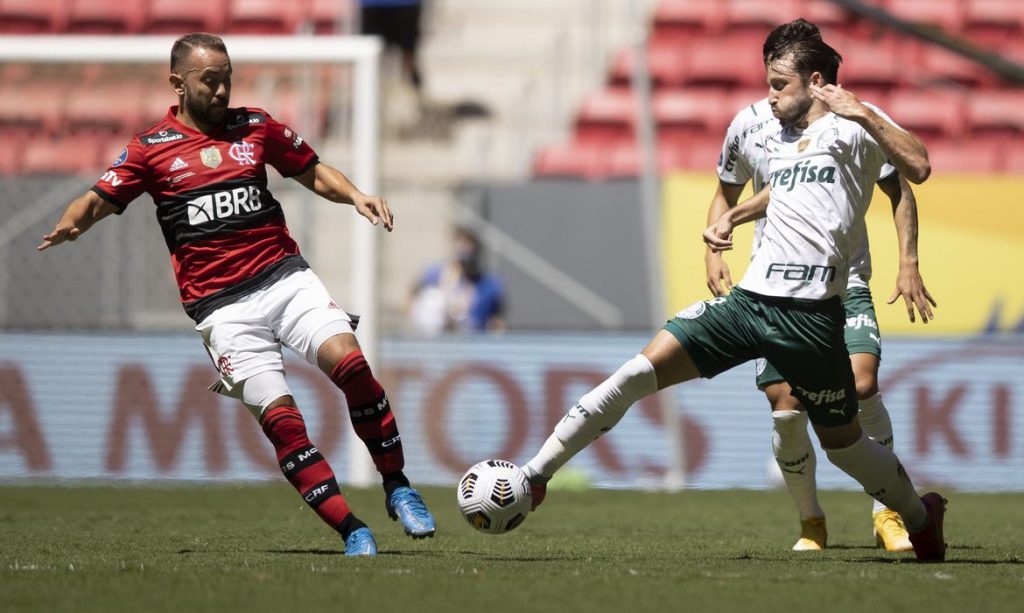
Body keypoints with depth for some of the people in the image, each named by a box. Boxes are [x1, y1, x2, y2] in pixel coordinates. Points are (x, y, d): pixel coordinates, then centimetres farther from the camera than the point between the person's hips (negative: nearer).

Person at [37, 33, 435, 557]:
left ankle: (396, 487, -8)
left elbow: (313, 173, 22)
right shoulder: (150, 148, 6)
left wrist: (355, 196, 3)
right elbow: (99, 200, 3)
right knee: (278, 416, -13)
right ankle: (351, 531, -10)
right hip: (222, 305, -2)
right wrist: (69, 225, -19)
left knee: (348, 359, -23)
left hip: (284, 276, 2)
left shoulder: (255, 126, 12)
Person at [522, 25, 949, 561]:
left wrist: (864, 114, -22)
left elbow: (918, 169, -18)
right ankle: (535, 476, -8)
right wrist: (733, 216, 36)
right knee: (636, 374, -9)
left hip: (809, 315, -6)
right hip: (749, 299, 6)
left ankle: (922, 519, 36)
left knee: (843, 443, 8)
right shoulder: (777, 142, 21)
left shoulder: (849, 129, -2)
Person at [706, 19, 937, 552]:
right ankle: (810, 523, 14)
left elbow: (899, 190, 6)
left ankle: (887, 513, -12)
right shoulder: (749, 126, 0)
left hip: (844, 282, -2)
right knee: (785, 409, -7)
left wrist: (908, 263, -4)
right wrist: (714, 252, 1)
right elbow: (727, 194, 18)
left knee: (861, 384, -23)